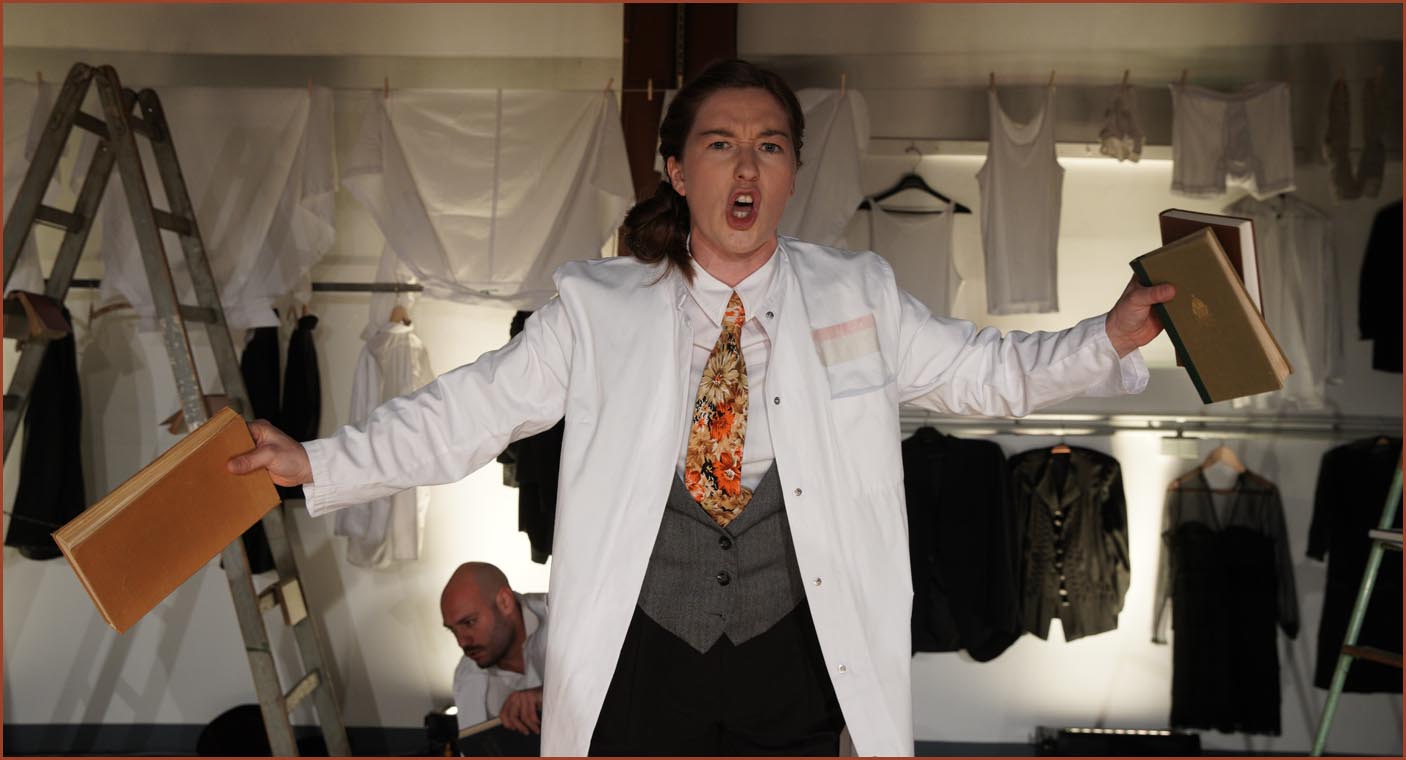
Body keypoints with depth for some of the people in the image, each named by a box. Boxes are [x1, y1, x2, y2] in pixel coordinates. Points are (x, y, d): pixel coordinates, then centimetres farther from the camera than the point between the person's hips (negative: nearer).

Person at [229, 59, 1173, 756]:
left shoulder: (857, 297, 1)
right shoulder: (599, 309, -3)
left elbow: (981, 371, 5)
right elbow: (469, 410, -3)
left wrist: (1109, 340, -9)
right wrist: (315, 463, -9)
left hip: (796, 655, 1)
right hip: (643, 650, 0)